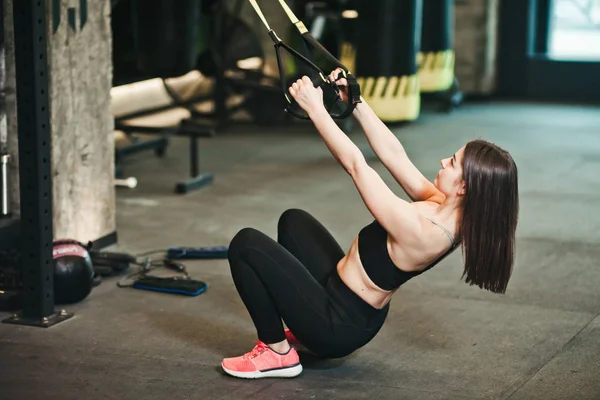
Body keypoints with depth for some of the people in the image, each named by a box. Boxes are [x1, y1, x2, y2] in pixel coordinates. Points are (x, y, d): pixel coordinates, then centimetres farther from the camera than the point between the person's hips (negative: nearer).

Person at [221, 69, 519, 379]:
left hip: (340, 326, -9)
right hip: (357, 313, 9)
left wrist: (314, 108, -19)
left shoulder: (420, 231, -33)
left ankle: (277, 353, 1)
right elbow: (394, 155, 0)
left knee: (245, 244, -9)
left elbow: (356, 165, -27)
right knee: (293, 220, 23)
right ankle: (305, 330, 24)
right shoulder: (446, 212, -8)